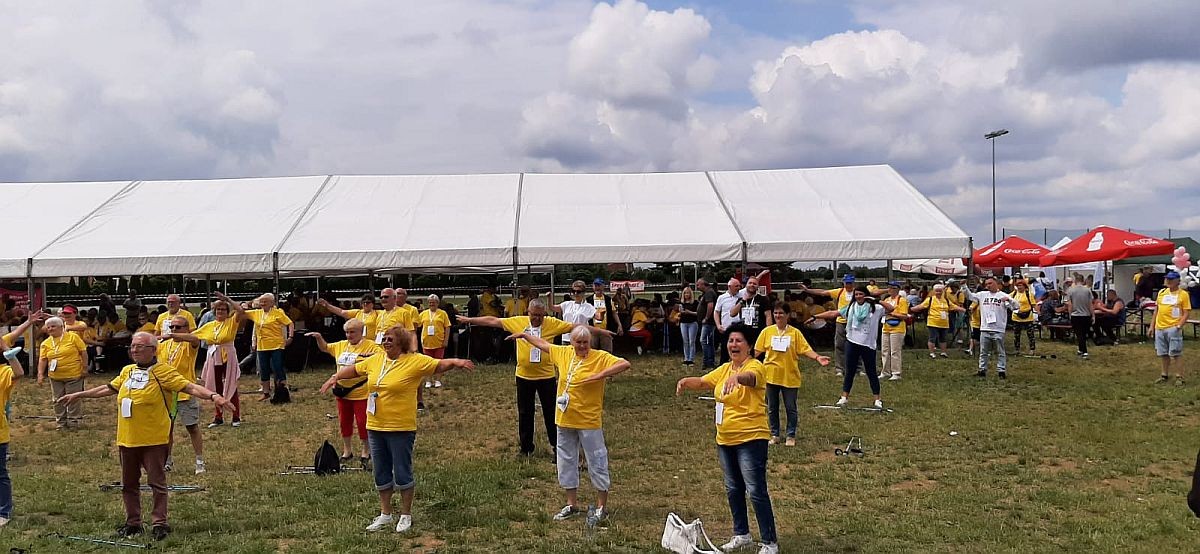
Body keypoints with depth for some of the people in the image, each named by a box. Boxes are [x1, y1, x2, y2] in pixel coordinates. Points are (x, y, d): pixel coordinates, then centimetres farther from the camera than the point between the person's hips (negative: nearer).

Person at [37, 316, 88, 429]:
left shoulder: (73, 337, -5)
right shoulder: (46, 343, 4)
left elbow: (83, 352, -3)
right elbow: (42, 359, 0)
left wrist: (84, 367, -6)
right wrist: (40, 374, -9)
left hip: (73, 375, -4)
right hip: (55, 377, 4)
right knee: (58, 400, 11)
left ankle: (73, 420, 16)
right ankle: (60, 421, 22)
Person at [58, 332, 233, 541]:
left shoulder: (163, 372, -10)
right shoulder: (127, 371, 11)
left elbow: (190, 387, -19)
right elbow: (107, 389, 26)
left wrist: (213, 396, -35)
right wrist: (78, 395, 33)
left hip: (154, 440, -7)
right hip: (127, 439, 7)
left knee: (157, 483, -1)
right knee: (129, 484, 15)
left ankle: (159, 523, 6)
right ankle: (133, 523, 26)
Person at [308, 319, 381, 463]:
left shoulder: (370, 346, -11)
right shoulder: (341, 345, 9)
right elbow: (325, 348, 22)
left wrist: (373, 356, -40)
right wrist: (319, 337, 4)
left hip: (361, 394, -6)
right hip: (343, 393, 6)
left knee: (363, 422, 1)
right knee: (344, 422, 15)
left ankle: (366, 452, 19)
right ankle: (347, 451, 31)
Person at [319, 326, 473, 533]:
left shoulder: (415, 361, -10)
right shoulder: (375, 360, 7)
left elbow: (440, 365, -10)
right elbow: (355, 369, 22)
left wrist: (456, 362, -27)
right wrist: (336, 376, 14)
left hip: (401, 428, -6)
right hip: (375, 427, 6)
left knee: (402, 473, 3)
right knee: (381, 474, 15)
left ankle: (406, 515, 19)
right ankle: (385, 515, 28)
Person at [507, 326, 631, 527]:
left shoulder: (600, 357, -12)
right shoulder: (563, 353, 5)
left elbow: (624, 364, -24)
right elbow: (543, 344, 21)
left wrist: (601, 375, -30)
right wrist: (524, 335, 27)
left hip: (589, 422, -6)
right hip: (564, 420, 6)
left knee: (597, 464, 2)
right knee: (566, 462, 15)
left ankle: (601, 507, 14)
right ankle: (572, 505, 29)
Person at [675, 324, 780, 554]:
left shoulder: (755, 366, -13)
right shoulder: (724, 369, 12)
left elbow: (750, 377, -35)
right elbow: (702, 382, 14)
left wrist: (737, 377, -58)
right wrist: (686, 381, -8)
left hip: (751, 439, -8)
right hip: (725, 440, 8)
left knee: (756, 492, -7)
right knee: (733, 489, 17)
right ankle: (741, 534, 33)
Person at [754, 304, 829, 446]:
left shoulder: (795, 333, -1)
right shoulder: (767, 331, 2)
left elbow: (805, 349, -4)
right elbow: (757, 350, 3)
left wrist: (818, 357, -19)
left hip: (790, 377, -1)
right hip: (771, 375, 1)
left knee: (791, 408, 4)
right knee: (772, 408, 9)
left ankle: (791, 436, 17)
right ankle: (774, 435, 22)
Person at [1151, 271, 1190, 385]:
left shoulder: (1183, 294, -2)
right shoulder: (1162, 292, 14)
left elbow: (1185, 314, -5)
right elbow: (1156, 310, 19)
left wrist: (1179, 325, -19)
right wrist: (1152, 326, 15)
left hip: (1173, 328, -5)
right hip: (1159, 328, 5)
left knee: (1176, 353, -5)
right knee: (1164, 354, 12)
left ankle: (1179, 377, 1)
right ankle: (1165, 375, 23)